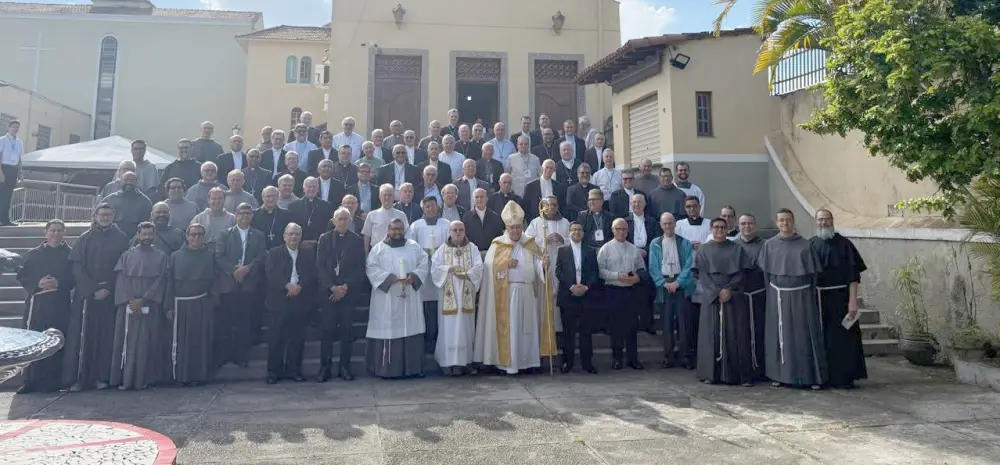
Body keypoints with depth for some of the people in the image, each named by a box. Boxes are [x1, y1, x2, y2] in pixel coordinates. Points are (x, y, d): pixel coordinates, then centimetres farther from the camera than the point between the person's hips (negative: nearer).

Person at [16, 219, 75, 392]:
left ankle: (52, 382, 7)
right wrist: (38, 284, -10)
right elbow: (22, 277, 8)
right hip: (36, 303, 2)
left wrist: (58, 283, -14)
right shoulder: (33, 254, 11)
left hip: (60, 305, -1)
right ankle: (30, 381, 9)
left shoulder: (70, 254, 6)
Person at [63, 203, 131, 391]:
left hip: (111, 293, 0)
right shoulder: (85, 238, 5)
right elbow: (77, 266, 0)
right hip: (86, 292, 0)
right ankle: (78, 377, 3)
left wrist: (107, 289, -6)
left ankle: (101, 376, 6)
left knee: (107, 334, 0)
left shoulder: (121, 239, 4)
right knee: (84, 333, -1)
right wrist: (92, 289, -9)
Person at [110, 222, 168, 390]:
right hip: (128, 306, 1)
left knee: (146, 343, 0)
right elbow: (121, 280, 2)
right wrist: (130, 301, -10)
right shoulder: (127, 255, 9)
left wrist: (143, 300, -11)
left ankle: (143, 379, 5)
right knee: (126, 342, 0)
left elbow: (160, 282, -1)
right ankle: (124, 378, 5)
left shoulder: (161, 257, 6)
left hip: (150, 306, -1)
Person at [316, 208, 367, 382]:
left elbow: (359, 268, 2)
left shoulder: (357, 240, 7)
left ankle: (345, 367, 9)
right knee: (327, 329, -1)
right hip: (328, 291, 0)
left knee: (347, 330, 1)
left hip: (349, 292, 0)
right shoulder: (324, 238, 8)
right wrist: (332, 287, -10)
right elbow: (320, 266, 1)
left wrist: (346, 287, -9)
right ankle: (325, 367, 6)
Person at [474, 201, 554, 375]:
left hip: (526, 292, 3)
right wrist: (505, 263, -14)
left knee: (527, 326, 5)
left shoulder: (530, 245, 10)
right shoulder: (497, 244, 5)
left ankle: (528, 361, 12)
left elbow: (538, 266, -2)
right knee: (508, 327, -3)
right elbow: (488, 266, -3)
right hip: (505, 293, -2)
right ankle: (507, 362, 2)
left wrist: (544, 264, -23)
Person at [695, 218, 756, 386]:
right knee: (712, 334, -1)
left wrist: (728, 290, -12)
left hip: (734, 296, 0)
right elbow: (701, 274, -1)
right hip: (710, 297, 0)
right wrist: (716, 292, -12)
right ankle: (711, 373, 5)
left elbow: (742, 272, 1)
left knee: (736, 335, -3)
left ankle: (742, 374, 3)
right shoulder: (703, 250, 9)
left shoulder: (737, 248, 10)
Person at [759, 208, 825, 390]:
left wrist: (811, 295, 2)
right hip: (778, 296, 1)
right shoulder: (769, 245, 4)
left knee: (805, 335, 1)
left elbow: (814, 272, 4)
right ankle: (779, 374, 15)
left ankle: (813, 376, 10)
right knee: (780, 336, 5)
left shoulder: (805, 244, 2)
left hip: (801, 296, -1)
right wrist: (772, 293, 3)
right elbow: (764, 271, 7)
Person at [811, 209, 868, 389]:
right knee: (821, 338, 8)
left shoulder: (844, 244, -3)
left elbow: (853, 275, -7)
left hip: (839, 297, -3)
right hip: (817, 298, 3)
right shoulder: (810, 244, 5)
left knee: (841, 338, 1)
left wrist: (853, 300, -14)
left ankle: (844, 378, 10)